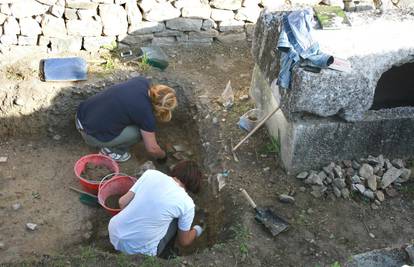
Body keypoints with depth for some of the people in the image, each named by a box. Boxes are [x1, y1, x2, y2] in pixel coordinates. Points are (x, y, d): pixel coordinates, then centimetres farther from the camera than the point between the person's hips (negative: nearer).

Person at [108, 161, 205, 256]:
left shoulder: (151, 174, -2)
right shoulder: (187, 203, -9)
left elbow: (122, 202, 2)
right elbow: (183, 242, 6)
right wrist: (196, 231, 28)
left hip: (114, 234, 4)